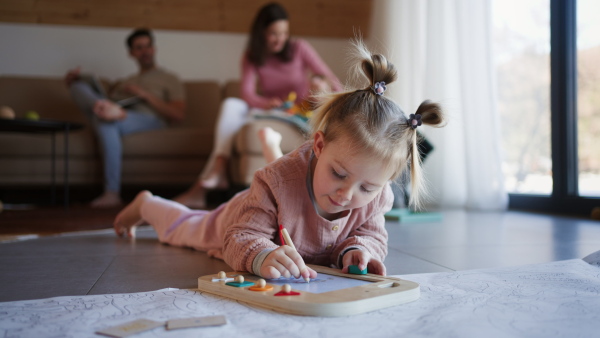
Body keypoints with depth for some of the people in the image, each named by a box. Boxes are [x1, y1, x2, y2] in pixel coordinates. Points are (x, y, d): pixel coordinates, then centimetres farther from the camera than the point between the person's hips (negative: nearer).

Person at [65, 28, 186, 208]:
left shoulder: (169, 80, 21)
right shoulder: (124, 83, 37)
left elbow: (178, 115, 5)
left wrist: (146, 95, -1)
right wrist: (74, 81, 11)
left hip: (148, 119, -4)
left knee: (107, 122, -37)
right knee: (80, 85, -12)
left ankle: (112, 193, -36)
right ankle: (111, 110, -46)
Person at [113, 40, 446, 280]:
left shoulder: (375, 197, -35)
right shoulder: (278, 181, -51)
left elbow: (372, 234, -19)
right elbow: (240, 238, -49)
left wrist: (358, 249, -44)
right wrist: (262, 256, -72)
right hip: (237, 221, -3)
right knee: (182, 228, 29)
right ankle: (147, 205, 59)